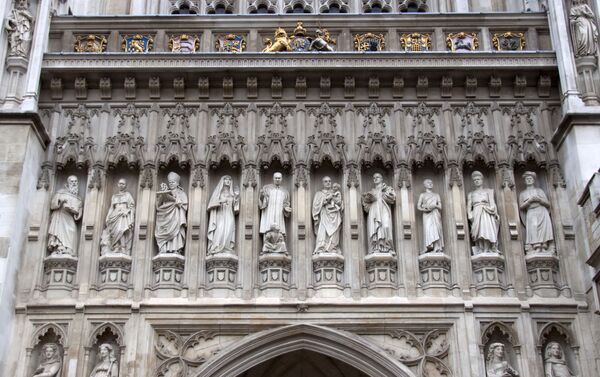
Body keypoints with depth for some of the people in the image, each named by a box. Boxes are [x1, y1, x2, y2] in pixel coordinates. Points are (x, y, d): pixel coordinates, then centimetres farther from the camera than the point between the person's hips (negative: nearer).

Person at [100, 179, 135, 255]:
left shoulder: (128, 195, 14)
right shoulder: (114, 196, 25)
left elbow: (132, 208, 5)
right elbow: (111, 208, 21)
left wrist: (131, 221, -8)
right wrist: (107, 220, 7)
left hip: (125, 218, -3)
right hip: (115, 218, 3)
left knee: (122, 232, -24)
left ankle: (122, 254, -31)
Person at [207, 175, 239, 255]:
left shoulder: (232, 193, 21)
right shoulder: (218, 191, 16)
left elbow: (235, 206, 14)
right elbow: (212, 203, 2)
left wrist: (237, 198, 0)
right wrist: (220, 201, -12)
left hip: (229, 215, 2)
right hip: (220, 215, -2)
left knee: (228, 232, -15)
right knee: (219, 231, -20)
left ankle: (227, 249, -20)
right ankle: (216, 248, -25)